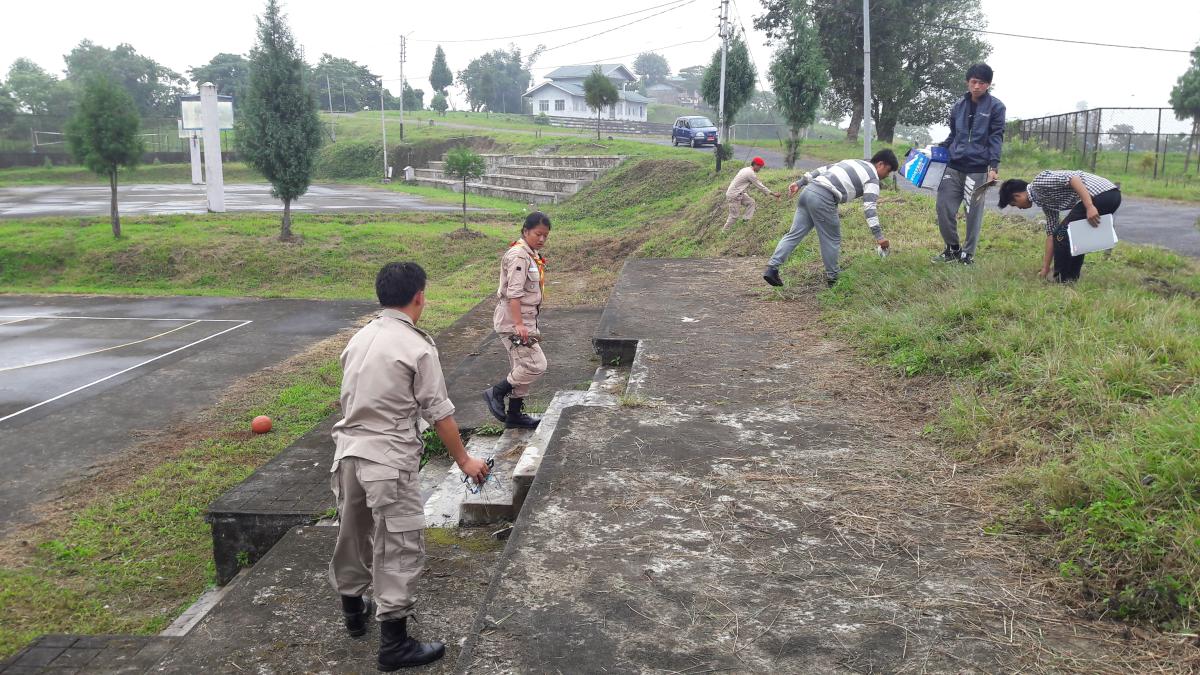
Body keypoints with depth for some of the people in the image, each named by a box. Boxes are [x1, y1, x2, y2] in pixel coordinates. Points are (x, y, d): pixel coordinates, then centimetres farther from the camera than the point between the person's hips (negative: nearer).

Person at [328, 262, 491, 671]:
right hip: (389, 462, -7)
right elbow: (439, 412, -10)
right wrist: (464, 460, -1)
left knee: (353, 534, 23)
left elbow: (353, 398, 13)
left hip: (347, 453, 8)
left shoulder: (359, 338, 7)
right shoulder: (417, 346, -13)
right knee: (400, 549, 2)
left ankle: (353, 609, 43)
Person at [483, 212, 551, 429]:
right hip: (514, 321, -10)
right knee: (536, 365, -11)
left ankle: (514, 414, 24)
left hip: (524, 319, 10)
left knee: (522, 368, 15)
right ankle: (496, 393, 3)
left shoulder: (532, 255, 13)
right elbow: (513, 293, -23)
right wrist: (519, 324, -27)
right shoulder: (518, 256, -17)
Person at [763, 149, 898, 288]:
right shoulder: (872, 178, 4)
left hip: (809, 191, 8)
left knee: (794, 234, 6)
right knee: (832, 240, 7)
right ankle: (832, 278, 16)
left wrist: (800, 183, 22)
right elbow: (869, 208, -7)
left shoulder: (853, 162, 29)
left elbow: (823, 169, 24)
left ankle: (771, 268, 0)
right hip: (823, 199, -8)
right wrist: (879, 236, -8)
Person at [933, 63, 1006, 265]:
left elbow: (996, 138, -5)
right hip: (954, 166, 4)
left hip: (978, 169, -4)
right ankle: (952, 248, 19)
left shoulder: (995, 107, -1)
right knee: (944, 207, 0)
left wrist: (994, 166, -15)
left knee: (973, 213, 1)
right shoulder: (959, 105, 11)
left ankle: (967, 254, 14)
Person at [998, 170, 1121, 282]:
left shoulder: (1040, 181, -1)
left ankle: (1063, 281, 6)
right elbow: (1051, 233, 27)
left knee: (1062, 234, -1)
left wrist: (1089, 207, -22)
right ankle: (1071, 279, 22)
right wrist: (1045, 268, 28)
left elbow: (1073, 178, -16)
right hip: (1112, 195, 10)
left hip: (1101, 194, -10)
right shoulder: (1045, 201, 24)